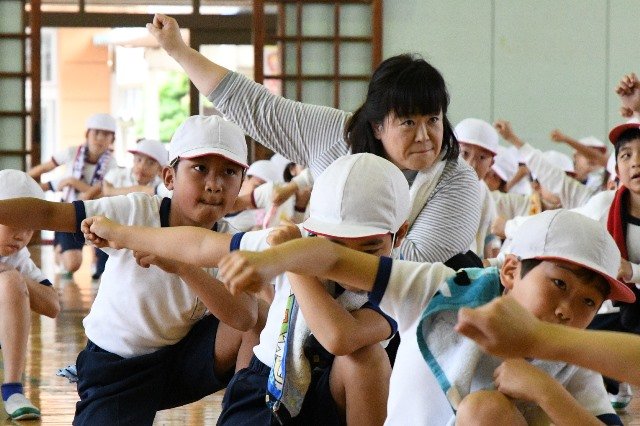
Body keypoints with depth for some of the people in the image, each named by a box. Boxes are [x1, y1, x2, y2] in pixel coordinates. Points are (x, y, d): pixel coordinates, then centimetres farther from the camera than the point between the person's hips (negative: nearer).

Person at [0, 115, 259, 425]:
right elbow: (48, 214, -26)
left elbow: (244, 317, -32)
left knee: (258, 319, -21)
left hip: (185, 358, 1)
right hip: (115, 366, -1)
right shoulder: (135, 212, -20)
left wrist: (181, 265, -42)